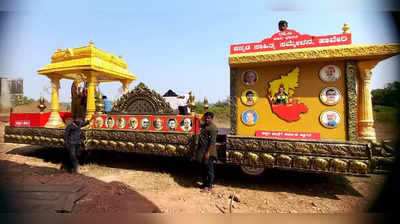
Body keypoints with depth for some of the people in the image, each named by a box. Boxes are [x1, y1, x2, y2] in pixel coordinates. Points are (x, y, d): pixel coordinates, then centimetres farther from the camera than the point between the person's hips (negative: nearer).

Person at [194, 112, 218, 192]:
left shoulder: (213, 128, -18)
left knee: (209, 169, 4)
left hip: (208, 152, -9)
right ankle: (204, 183, 35)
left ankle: (209, 186, 17)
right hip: (202, 151, 10)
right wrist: (202, 118, 22)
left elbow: (212, 142, -22)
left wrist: (208, 153, -23)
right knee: (203, 168, 19)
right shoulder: (205, 125, 10)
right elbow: (201, 123, 38)